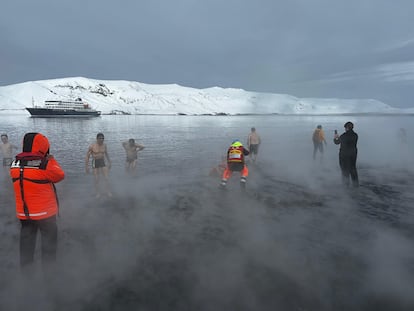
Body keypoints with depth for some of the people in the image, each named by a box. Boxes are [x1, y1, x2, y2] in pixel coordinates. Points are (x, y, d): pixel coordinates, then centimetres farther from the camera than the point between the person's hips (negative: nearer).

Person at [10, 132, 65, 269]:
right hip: (44, 211, -6)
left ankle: (25, 266, 31)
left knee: (26, 240, 19)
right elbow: (60, 175, -8)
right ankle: (48, 266, 19)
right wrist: (51, 160, 4)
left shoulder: (15, 164, -1)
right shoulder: (44, 165, -21)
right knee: (49, 239, 11)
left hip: (23, 213, 6)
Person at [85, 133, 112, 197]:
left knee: (106, 178, 2)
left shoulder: (104, 145, 0)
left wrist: (109, 162, 20)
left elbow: (106, 154, 17)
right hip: (95, 163, -4)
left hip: (103, 162, 4)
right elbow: (87, 156, -7)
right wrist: (86, 166, -10)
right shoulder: (92, 146, -13)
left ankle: (107, 191, 23)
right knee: (97, 179, 1)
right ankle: (97, 192, 23)